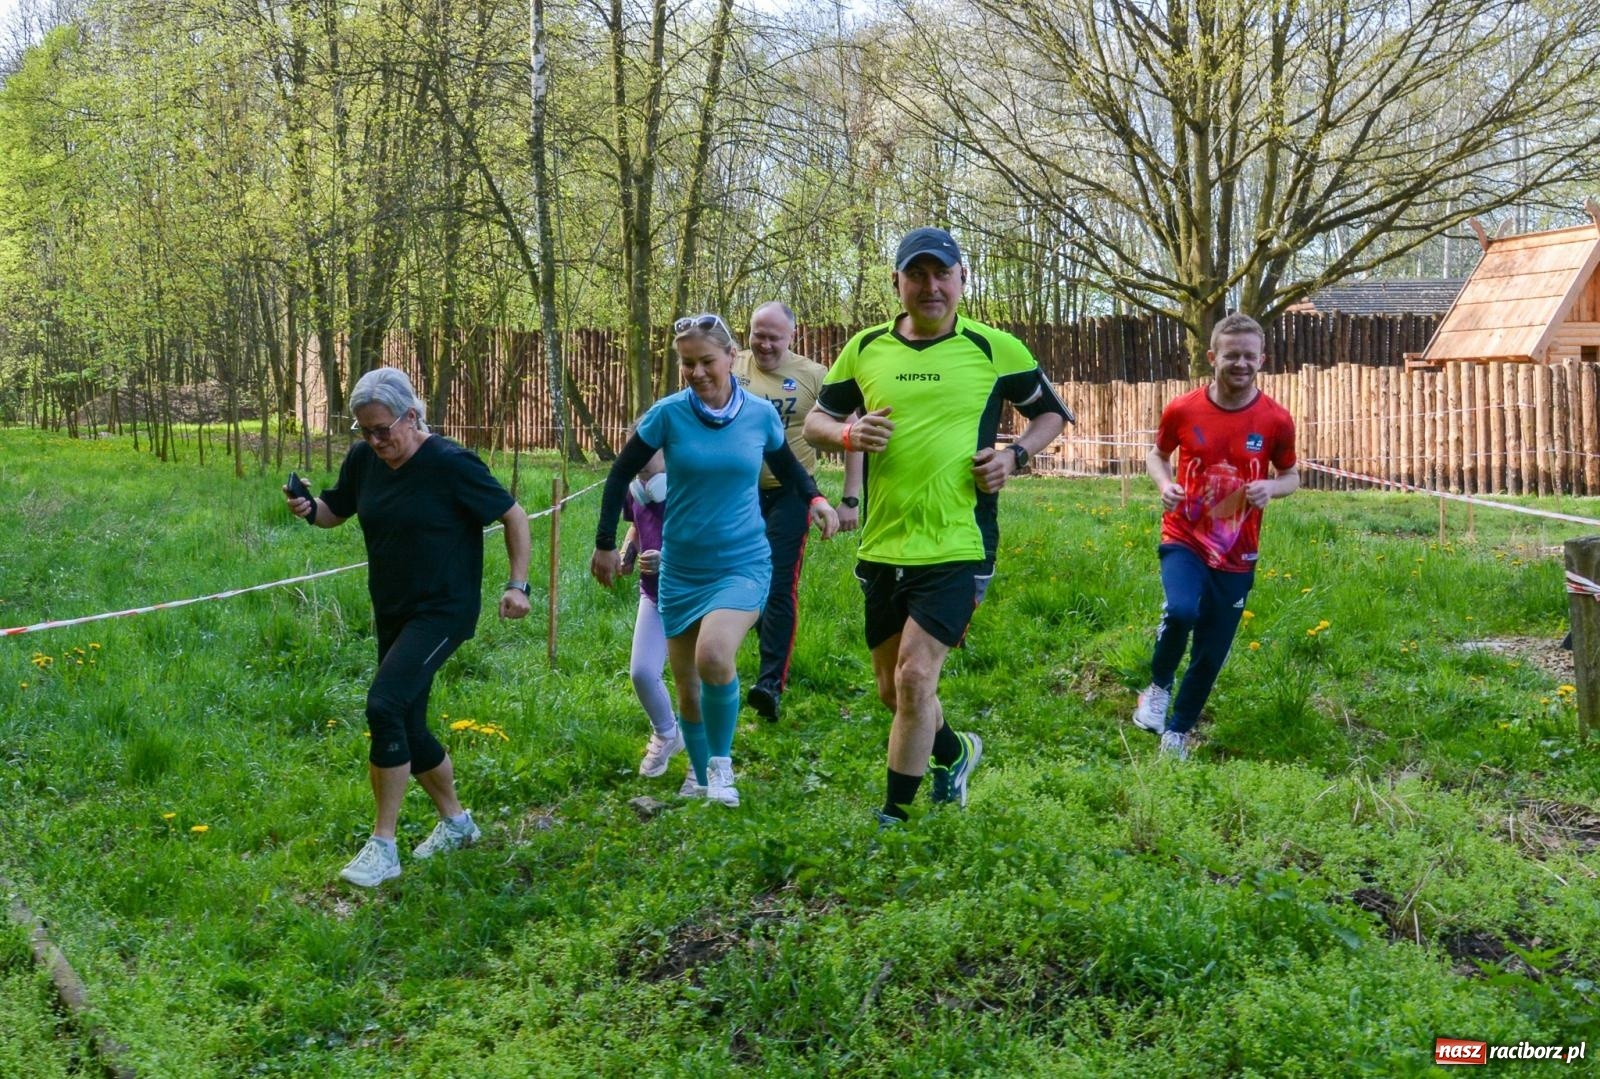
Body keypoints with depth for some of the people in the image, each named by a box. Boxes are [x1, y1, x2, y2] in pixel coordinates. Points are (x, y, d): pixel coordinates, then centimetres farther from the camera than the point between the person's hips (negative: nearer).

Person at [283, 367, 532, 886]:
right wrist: (309, 507, -7)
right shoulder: (363, 459, 1)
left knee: (384, 706, -23)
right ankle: (456, 823, 35)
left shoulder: (450, 464, -17)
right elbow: (335, 512, 16)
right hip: (392, 613, 8)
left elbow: (513, 515, -7)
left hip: (443, 611, -8)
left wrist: (518, 585, -12)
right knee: (407, 727, 13)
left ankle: (383, 846, -15)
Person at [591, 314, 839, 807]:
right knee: (687, 688, 8)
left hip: (743, 564, -2)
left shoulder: (760, 414, -3)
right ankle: (699, 772, 33)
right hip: (681, 571, 2)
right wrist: (605, 544, 5)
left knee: (714, 656, -27)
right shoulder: (668, 414, -7)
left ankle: (721, 760, -4)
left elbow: (785, 465, 17)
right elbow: (620, 475, 3)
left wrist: (815, 498, -2)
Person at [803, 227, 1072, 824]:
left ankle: (894, 815, 2)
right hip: (883, 547, 4)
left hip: (957, 546, -4)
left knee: (915, 676, -13)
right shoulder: (866, 348, 6)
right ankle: (955, 751, 44)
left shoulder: (994, 349, -1)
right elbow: (815, 420, 14)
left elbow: (1051, 412, 12)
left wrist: (1015, 455, -7)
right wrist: (848, 434, -8)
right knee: (892, 687, 14)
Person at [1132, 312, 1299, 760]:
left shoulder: (1276, 421, -7)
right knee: (1181, 610, -30)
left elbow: (1291, 476, 8)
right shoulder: (1182, 410, -7)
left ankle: (1177, 732, 30)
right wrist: (1164, 484, -10)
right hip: (1184, 540, -1)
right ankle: (1159, 686, 0)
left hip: (1236, 555, 2)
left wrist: (1271, 487, -15)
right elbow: (1157, 453, 11)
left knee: (1211, 652, 7)